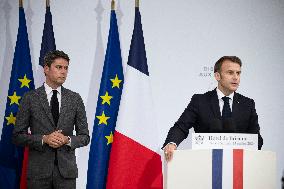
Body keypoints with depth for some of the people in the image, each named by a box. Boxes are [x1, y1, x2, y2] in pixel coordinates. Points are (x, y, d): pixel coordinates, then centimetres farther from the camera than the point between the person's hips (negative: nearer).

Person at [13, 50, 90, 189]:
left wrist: (68, 140, -11)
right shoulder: (30, 98, 1)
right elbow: (18, 136, 0)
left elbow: (84, 137, 9)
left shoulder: (75, 98, 7)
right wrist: (44, 139, -14)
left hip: (66, 168, 1)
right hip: (38, 170, -1)